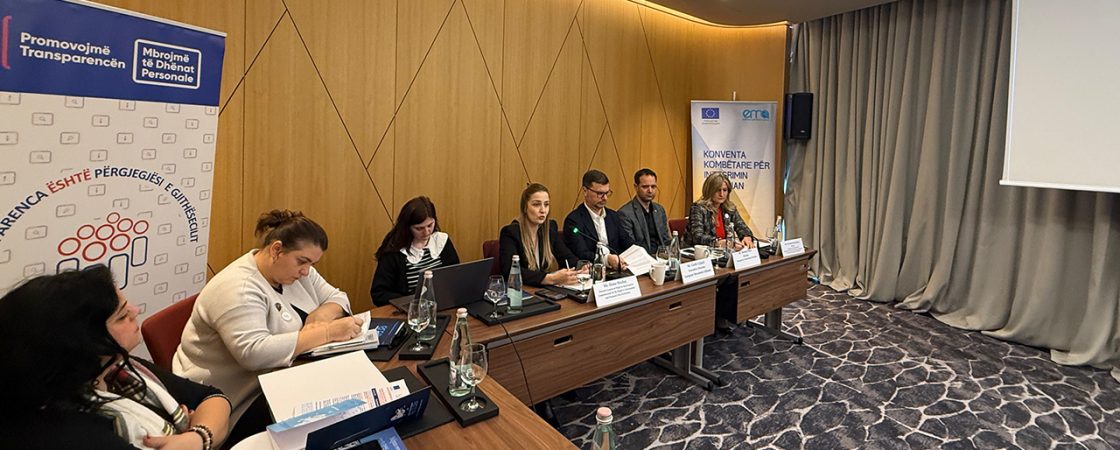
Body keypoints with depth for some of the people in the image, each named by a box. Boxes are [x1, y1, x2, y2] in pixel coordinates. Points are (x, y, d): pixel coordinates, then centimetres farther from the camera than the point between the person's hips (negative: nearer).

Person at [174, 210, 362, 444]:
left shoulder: (292, 269, 3)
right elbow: (254, 353, -34)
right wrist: (327, 332, -33)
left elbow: (337, 297, 9)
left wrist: (323, 314, -14)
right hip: (238, 405, -8)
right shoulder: (238, 288, -23)